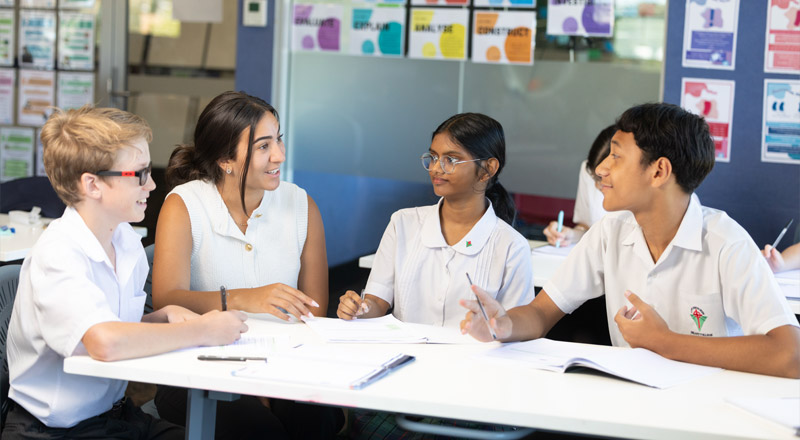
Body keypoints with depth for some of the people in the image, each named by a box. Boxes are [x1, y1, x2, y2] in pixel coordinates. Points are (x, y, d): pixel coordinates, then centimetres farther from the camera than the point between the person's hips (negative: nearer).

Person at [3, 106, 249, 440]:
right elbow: (105, 342, -38)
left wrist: (164, 316, -3)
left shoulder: (126, 240, 4)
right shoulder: (57, 254, -22)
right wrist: (203, 331, -26)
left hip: (113, 412, 8)